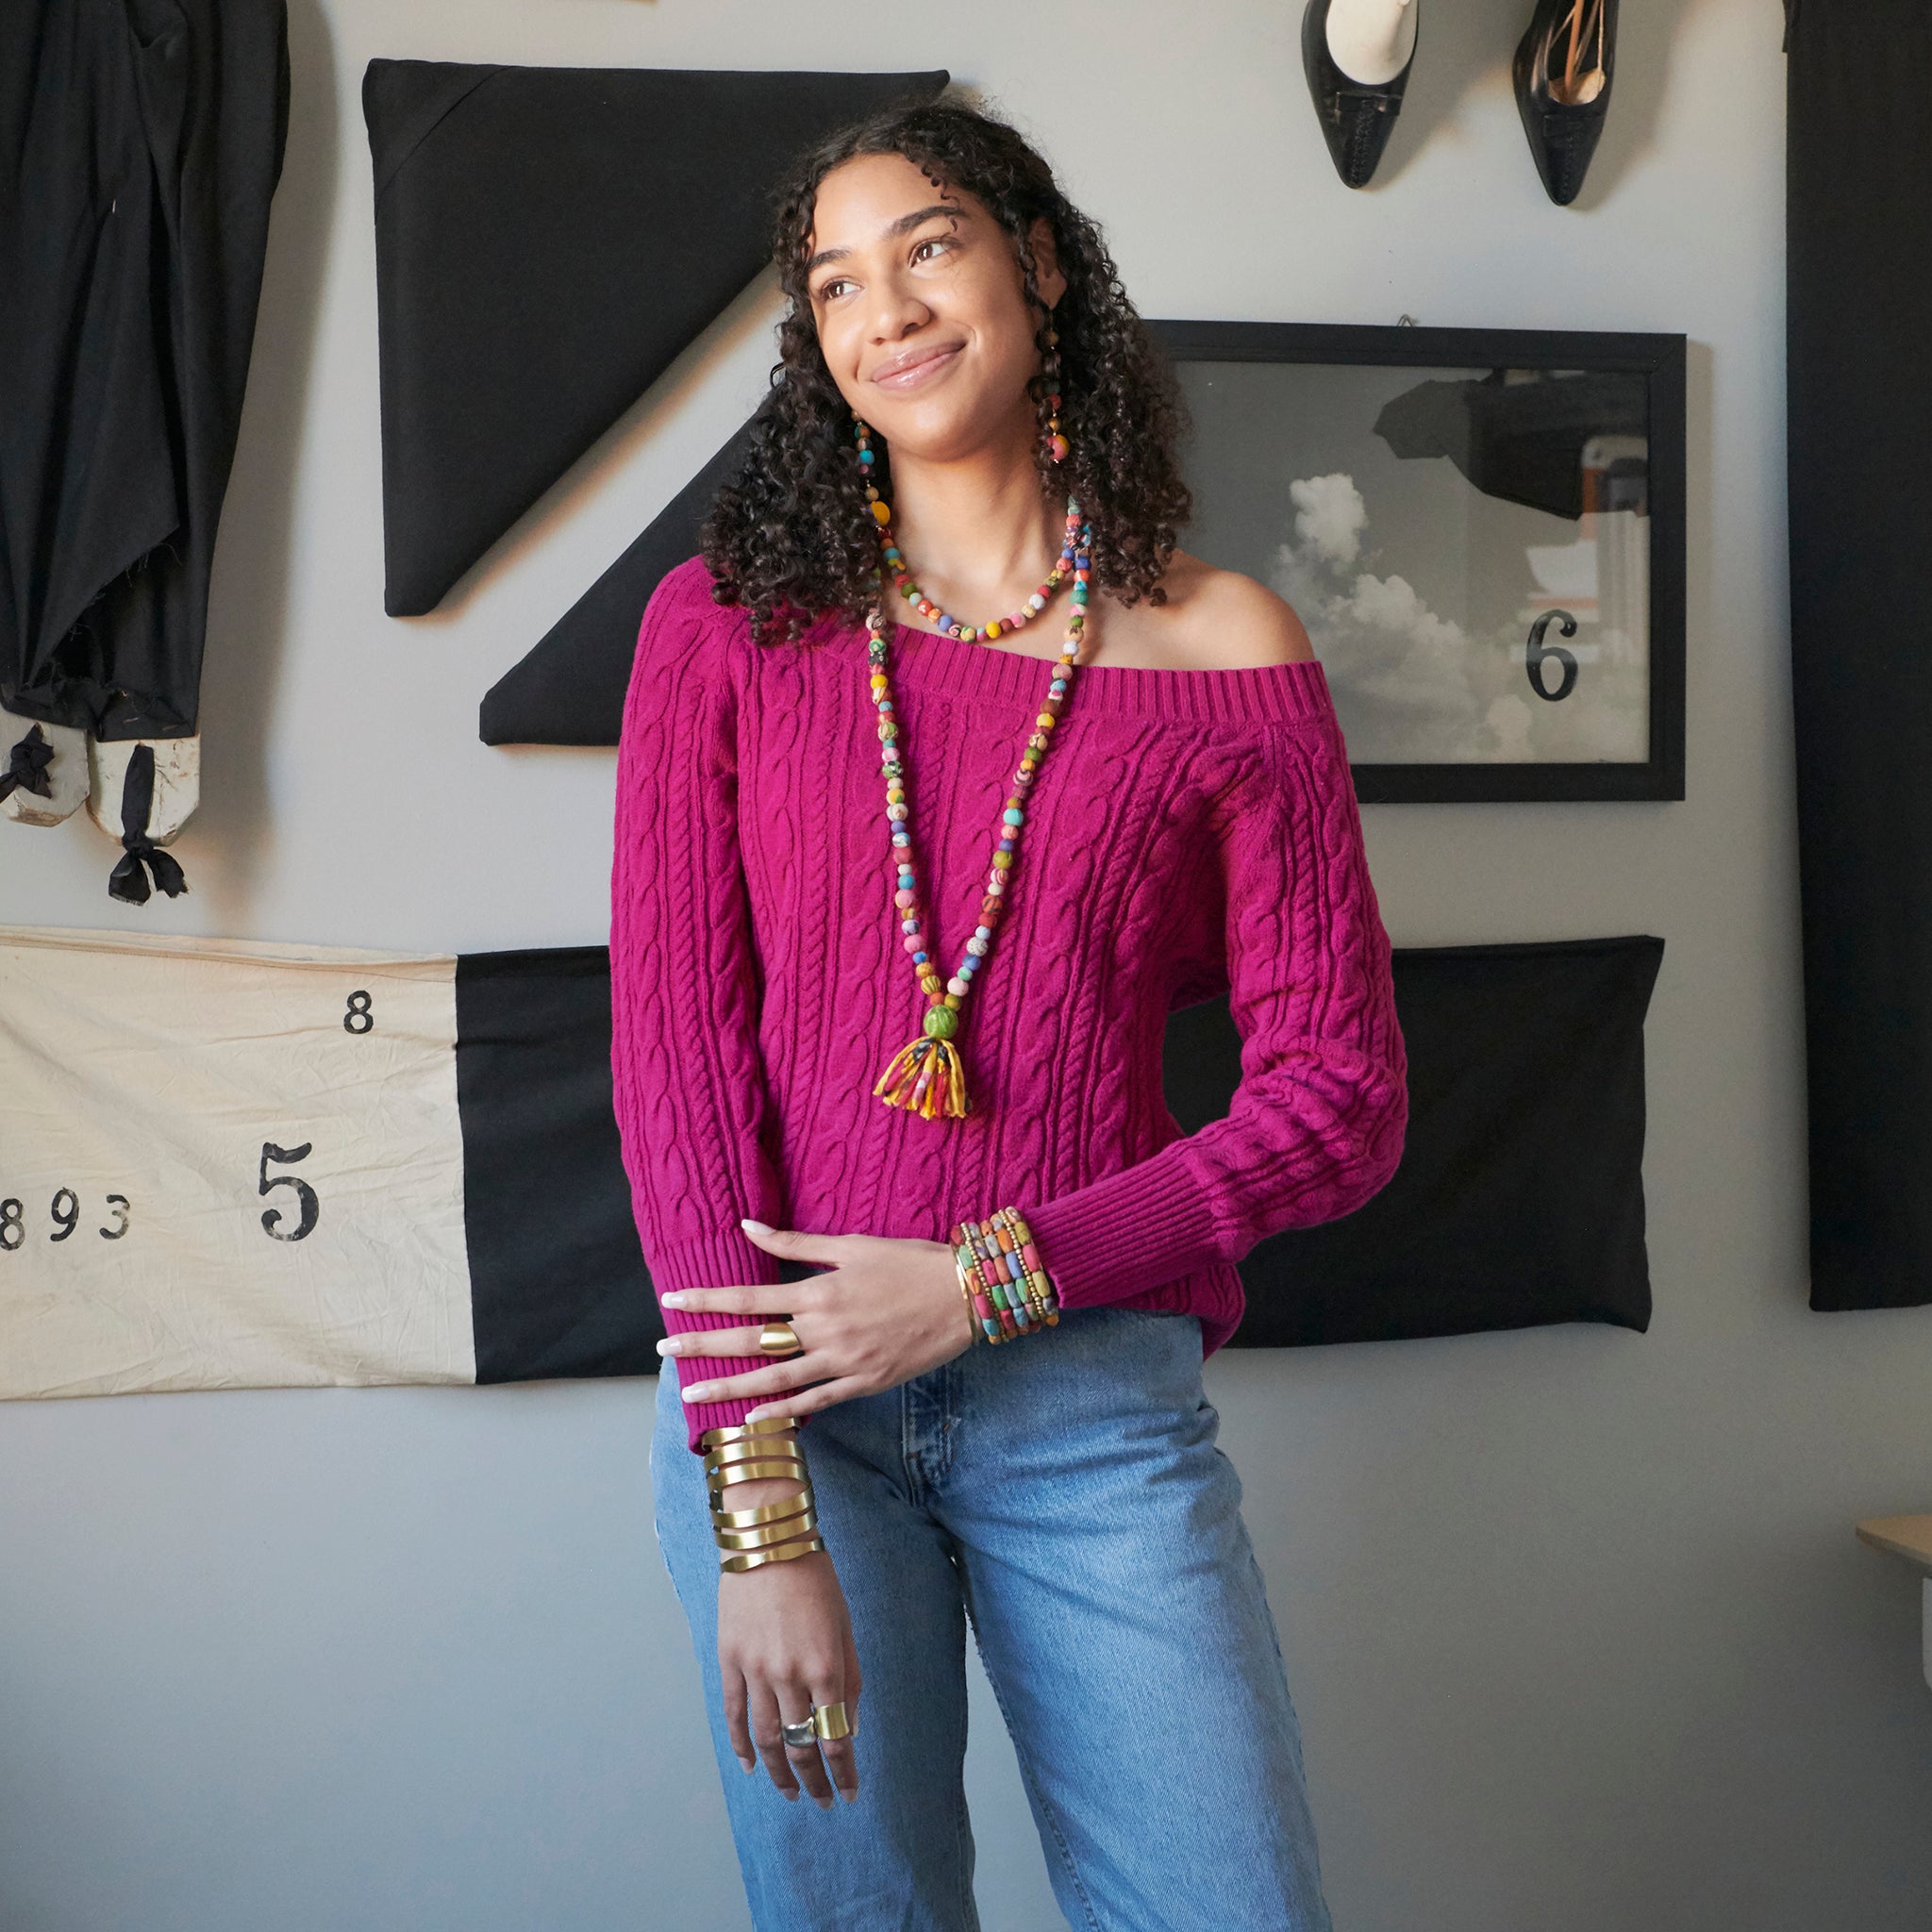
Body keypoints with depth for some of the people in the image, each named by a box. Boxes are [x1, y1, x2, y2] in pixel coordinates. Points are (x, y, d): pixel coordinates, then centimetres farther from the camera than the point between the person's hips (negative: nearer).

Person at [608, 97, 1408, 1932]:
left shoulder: (1223, 649, 0)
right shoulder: (728, 619, 2)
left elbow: (1342, 1094, -1)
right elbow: (671, 1040, -4)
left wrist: (989, 1280, -12)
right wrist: (756, 1517, -11)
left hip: (1092, 1396, 0)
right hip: (766, 1389, 1)